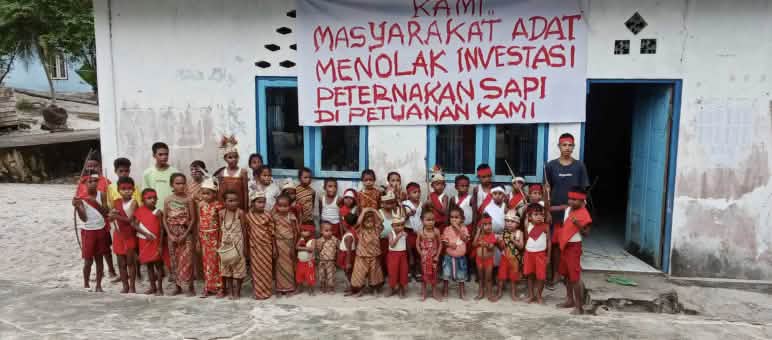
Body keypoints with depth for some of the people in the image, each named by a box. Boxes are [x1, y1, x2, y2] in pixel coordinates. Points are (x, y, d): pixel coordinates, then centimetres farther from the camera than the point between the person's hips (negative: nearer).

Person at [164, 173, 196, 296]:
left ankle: (190, 287, 4)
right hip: (172, 234, 3)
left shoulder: (188, 199, -6)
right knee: (175, 260, 9)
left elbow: (193, 219, -6)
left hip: (185, 233, -3)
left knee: (187, 260, -5)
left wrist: (185, 234, -12)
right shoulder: (168, 200, 1)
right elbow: (165, 219, 3)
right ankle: (178, 286, 21)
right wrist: (170, 234, -6)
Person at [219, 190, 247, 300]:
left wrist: (245, 245, -4)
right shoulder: (222, 213, -2)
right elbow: (220, 229, 5)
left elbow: (243, 229, -5)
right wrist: (220, 243, 3)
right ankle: (230, 291, 21)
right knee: (226, 266, 9)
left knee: (237, 266, 3)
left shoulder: (240, 212, -10)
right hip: (225, 243, 3)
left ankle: (237, 292, 14)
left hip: (237, 242, -3)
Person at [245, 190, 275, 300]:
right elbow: (247, 232, 3)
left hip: (266, 246, -1)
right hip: (254, 247, 1)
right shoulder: (248, 216, -3)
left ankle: (266, 291, 18)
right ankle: (258, 291, 20)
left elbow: (272, 232, -2)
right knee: (256, 269, 8)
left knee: (266, 269, 6)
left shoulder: (268, 215, -5)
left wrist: (274, 247, -3)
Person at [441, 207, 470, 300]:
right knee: (446, 274, 3)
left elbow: (465, 238, -18)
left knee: (461, 276, 9)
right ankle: (445, 291, 19)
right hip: (449, 256, 0)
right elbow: (443, 241, -2)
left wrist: (458, 229, -23)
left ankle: (461, 293, 23)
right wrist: (449, 244, -22)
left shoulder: (464, 228, -3)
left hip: (460, 257, 0)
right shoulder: (447, 229, -4)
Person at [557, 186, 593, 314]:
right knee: (566, 275, 17)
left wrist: (578, 224, -33)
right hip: (565, 245, 9)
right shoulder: (568, 209, 6)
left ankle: (579, 306, 0)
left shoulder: (584, 214, -17)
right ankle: (570, 300, 29)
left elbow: (586, 233, -19)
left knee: (575, 276, -7)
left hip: (574, 246, -8)